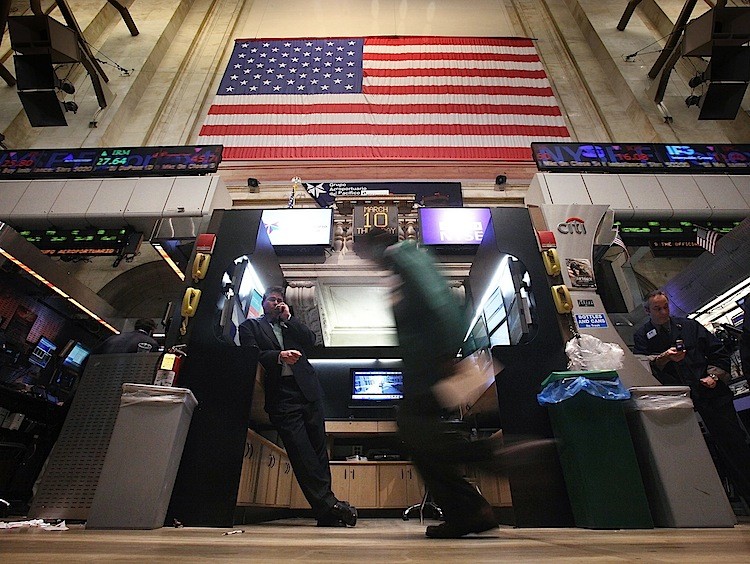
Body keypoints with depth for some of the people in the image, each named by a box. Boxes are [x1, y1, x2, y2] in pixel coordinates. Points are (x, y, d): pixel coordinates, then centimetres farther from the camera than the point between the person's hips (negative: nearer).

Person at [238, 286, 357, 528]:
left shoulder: (292, 325, 25)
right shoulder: (250, 326, 15)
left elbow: (311, 340, 10)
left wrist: (289, 318, 7)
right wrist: (279, 356, -19)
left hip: (307, 388, 4)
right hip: (280, 395, -3)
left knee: (318, 448, 2)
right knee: (300, 450, -11)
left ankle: (325, 510, 9)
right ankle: (328, 503, -6)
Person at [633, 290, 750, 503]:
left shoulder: (689, 325, 11)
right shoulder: (642, 336, 2)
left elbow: (719, 351, 14)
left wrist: (713, 375, 0)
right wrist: (665, 357, -26)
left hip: (712, 394, 3)